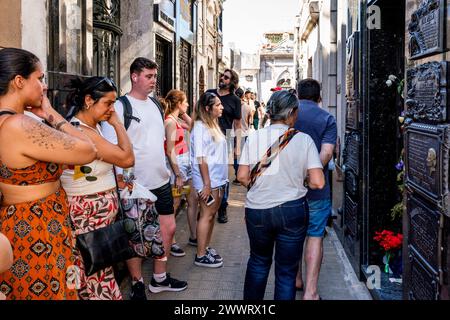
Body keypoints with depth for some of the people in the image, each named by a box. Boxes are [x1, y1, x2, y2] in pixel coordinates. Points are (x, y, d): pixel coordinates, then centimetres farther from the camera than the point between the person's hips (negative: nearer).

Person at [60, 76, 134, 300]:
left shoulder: (92, 126, 9)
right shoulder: (81, 132, -22)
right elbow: (127, 159, -18)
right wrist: (117, 123, -11)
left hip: (98, 211, 10)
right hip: (89, 214, -10)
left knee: (98, 270, 15)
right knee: (96, 274, 1)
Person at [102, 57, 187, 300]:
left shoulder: (155, 104, 10)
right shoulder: (120, 107, -12)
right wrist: (121, 182, -20)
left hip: (161, 181, 7)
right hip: (135, 185, -7)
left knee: (168, 227, 13)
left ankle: (159, 278, 31)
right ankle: (137, 285, 24)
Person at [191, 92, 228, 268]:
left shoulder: (213, 125, 11)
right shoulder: (200, 127, -16)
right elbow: (200, 159, -19)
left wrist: (221, 179, 15)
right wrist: (206, 184, -20)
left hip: (218, 179, 8)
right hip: (208, 180, -8)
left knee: (212, 214, 15)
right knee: (206, 215, -2)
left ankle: (206, 248, 27)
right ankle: (200, 256, 7)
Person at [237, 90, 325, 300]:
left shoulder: (254, 137, -3)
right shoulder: (303, 139, -7)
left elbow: (242, 176, -4)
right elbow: (318, 182, -11)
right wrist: (297, 183, 9)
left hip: (256, 210, 2)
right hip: (292, 210, -2)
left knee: (258, 261, 24)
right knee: (286, 270, 11)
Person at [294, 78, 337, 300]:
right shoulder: (327, 119, -3)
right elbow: (326, 153, -15)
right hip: (316, 187, -2)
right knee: (315, 236, 4)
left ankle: (295, 280, 31)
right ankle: (310, 292, 0)